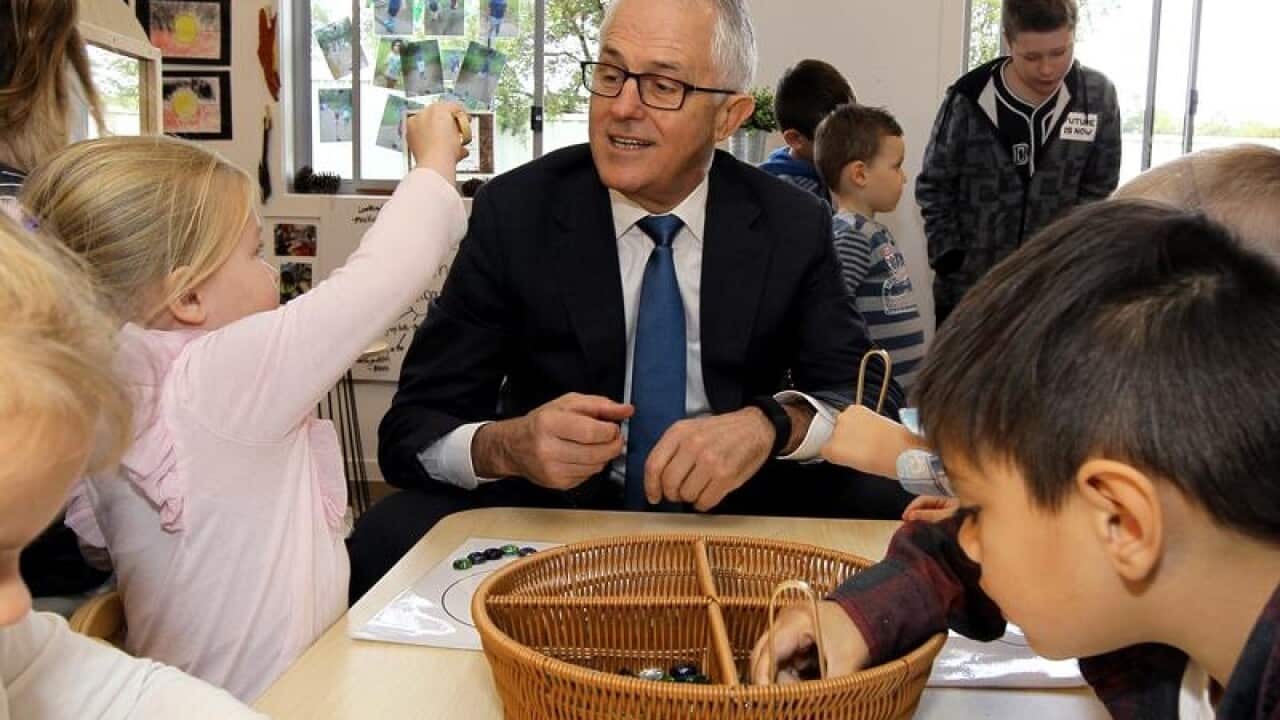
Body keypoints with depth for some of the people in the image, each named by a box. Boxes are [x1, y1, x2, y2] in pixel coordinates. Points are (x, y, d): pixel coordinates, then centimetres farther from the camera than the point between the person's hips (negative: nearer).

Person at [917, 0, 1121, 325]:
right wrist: (950, 260, -7)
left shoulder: (1098, 96, -4)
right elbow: (933, 187, 0)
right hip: (967, 287, -1)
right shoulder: (969, 99, -10)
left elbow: (1097, 188, 4)